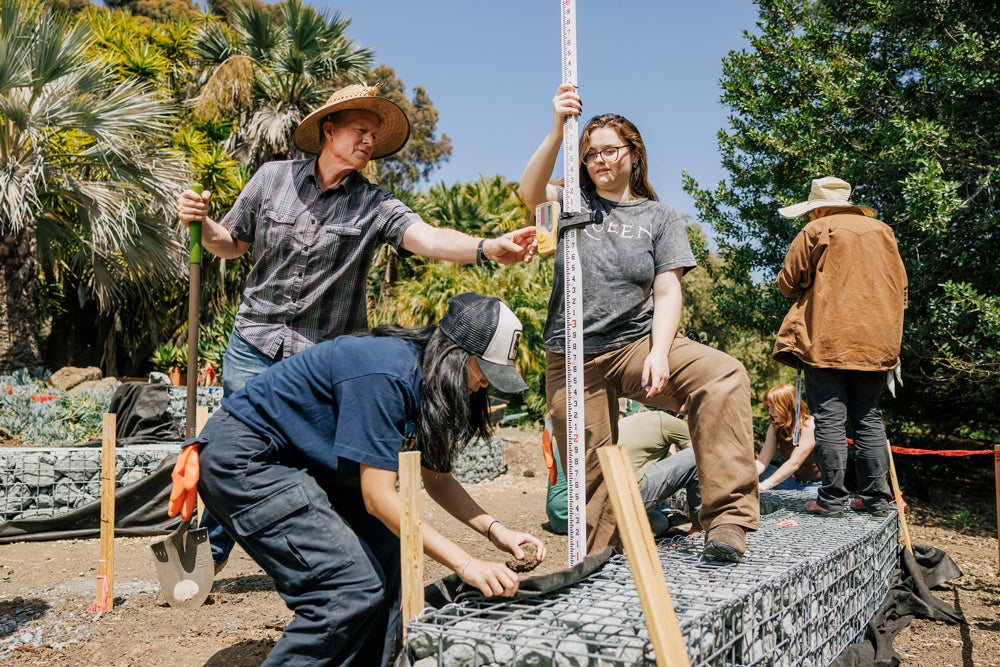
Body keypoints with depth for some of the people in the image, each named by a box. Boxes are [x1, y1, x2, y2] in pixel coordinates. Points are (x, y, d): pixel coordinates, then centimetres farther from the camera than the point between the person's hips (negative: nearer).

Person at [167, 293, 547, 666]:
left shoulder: (426, 382, 2)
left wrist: (495, 531, -3)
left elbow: (436, 479, 11)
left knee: (385, 552, 4)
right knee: (353, 588, -16)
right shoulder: (386, 375, -27)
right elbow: (378, 497, -25)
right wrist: (466, 565, -24)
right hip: (241, 462, -10)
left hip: (296, 460, 10)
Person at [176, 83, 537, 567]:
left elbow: (428, 238, -23)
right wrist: (199, 221, -8)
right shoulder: (273, 178, 1)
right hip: (255, 346, 1)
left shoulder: (373, 205, -5)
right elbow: (230, 244, 13)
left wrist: (490, 248, -40)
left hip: (325, 358, -1)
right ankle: (209, 552, 30)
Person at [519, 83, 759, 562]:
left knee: (724, 375, -28)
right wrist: (558, 130, -25)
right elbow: (530, 191, -11)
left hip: (636, 344, -1)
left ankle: (726, 519, -29)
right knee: (590, 474, 2)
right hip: (571, 358, 1)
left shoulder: (659, 218, 10)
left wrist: (659, 353, -17)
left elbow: (667, 293, 0)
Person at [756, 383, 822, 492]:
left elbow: (794, 463, -29)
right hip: (792, 479, 6)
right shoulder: (775, 427, 0)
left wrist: (764, 486, -39)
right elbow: (762, 461, -9)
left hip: (815, 484, -6)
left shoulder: (809, 425, -20)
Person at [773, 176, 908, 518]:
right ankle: (876, 497, 11)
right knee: (869, 419, 10)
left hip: (827, 342, -5)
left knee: (830, 419, -3)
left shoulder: (817, 230, -2)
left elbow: (787, 283, 0)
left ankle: (831, 499, -3)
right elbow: (900, 288, 17)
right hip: (876, 343, 5)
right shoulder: (883, 231, 14)